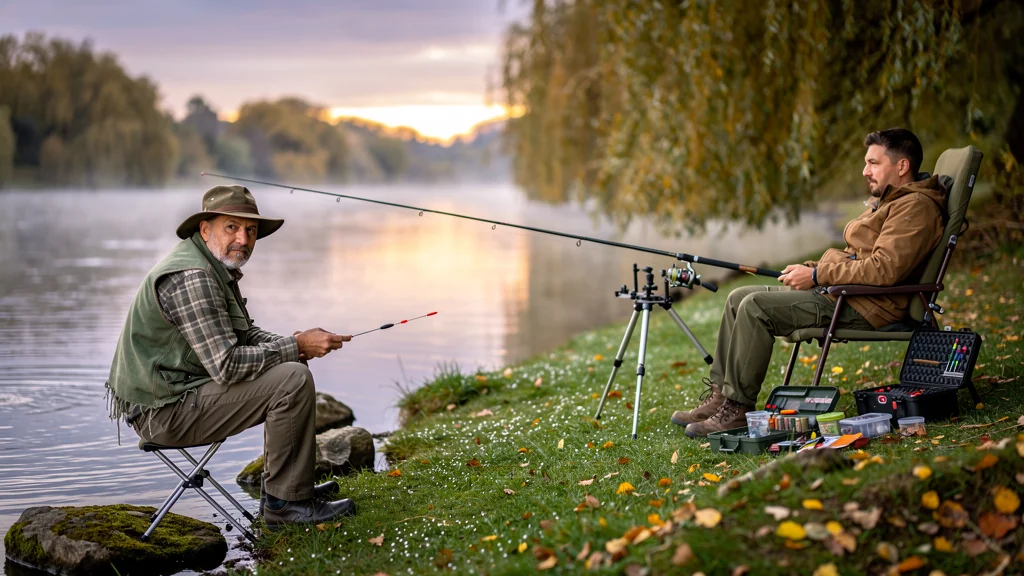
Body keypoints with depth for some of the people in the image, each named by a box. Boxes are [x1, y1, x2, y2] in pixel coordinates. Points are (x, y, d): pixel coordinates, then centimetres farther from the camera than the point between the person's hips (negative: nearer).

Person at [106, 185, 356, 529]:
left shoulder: (217, 266, 11)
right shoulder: (191, 277, -22)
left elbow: (244, 335, 19)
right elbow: (227, 365, -27)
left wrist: (293, 345, -2)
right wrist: (295, 346, -18)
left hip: (177, 389, 11)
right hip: (165, 411, -11)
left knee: (290, 364, 20)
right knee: (293, 381, -19)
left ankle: (289, 484, 24)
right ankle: (286, 502, -10)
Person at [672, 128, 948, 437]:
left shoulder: (916, 206, -12)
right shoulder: (886, 200, 22)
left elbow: (883, 270, -24)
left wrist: (817, 275, -17)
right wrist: (810, 268, 8)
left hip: (866, 306, -11)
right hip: (836, 291, 11)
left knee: (756, 307, -23)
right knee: (739, 298, 6)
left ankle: (737, 409, -17)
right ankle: (719, 395, 3)